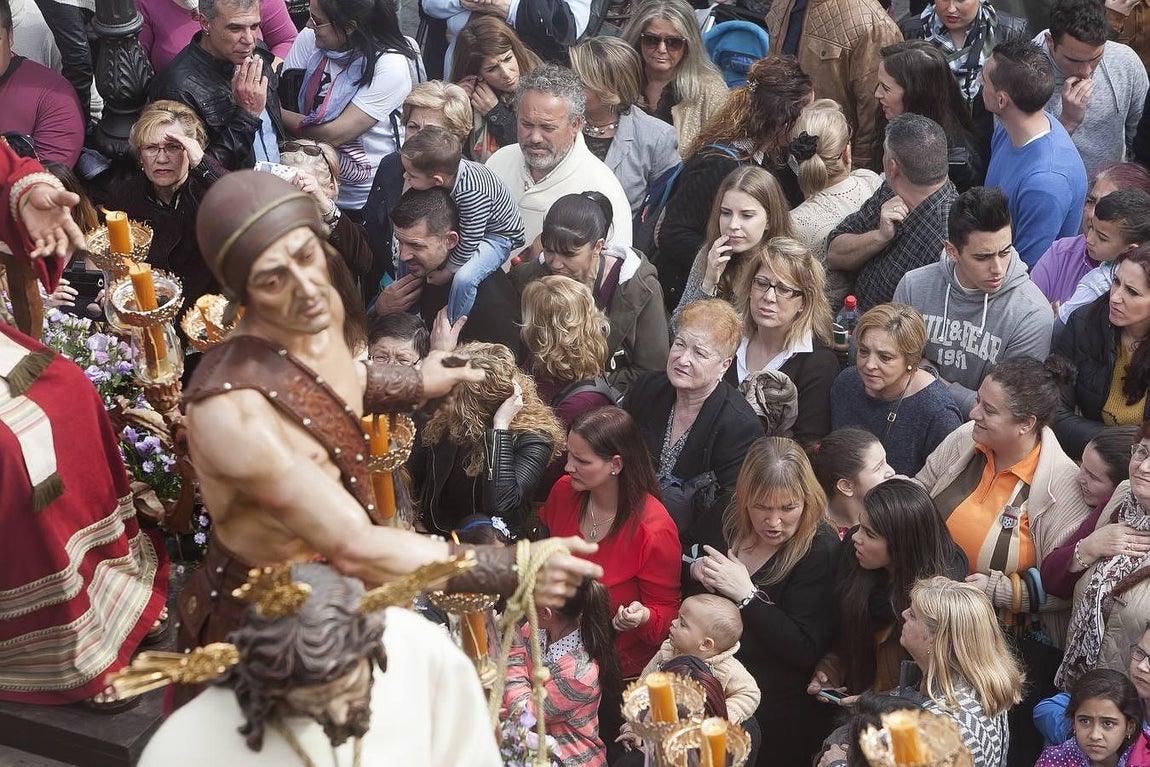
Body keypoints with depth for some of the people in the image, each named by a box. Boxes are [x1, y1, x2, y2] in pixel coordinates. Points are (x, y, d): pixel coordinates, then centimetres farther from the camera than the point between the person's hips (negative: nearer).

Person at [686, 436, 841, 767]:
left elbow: (805, 652, -21)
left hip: (775, 711, -5)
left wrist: (746, 594, -24)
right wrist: (697, 570, -6)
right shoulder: (732, 522, 2)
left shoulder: (821, 551, -16)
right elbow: (691, 601, 16)